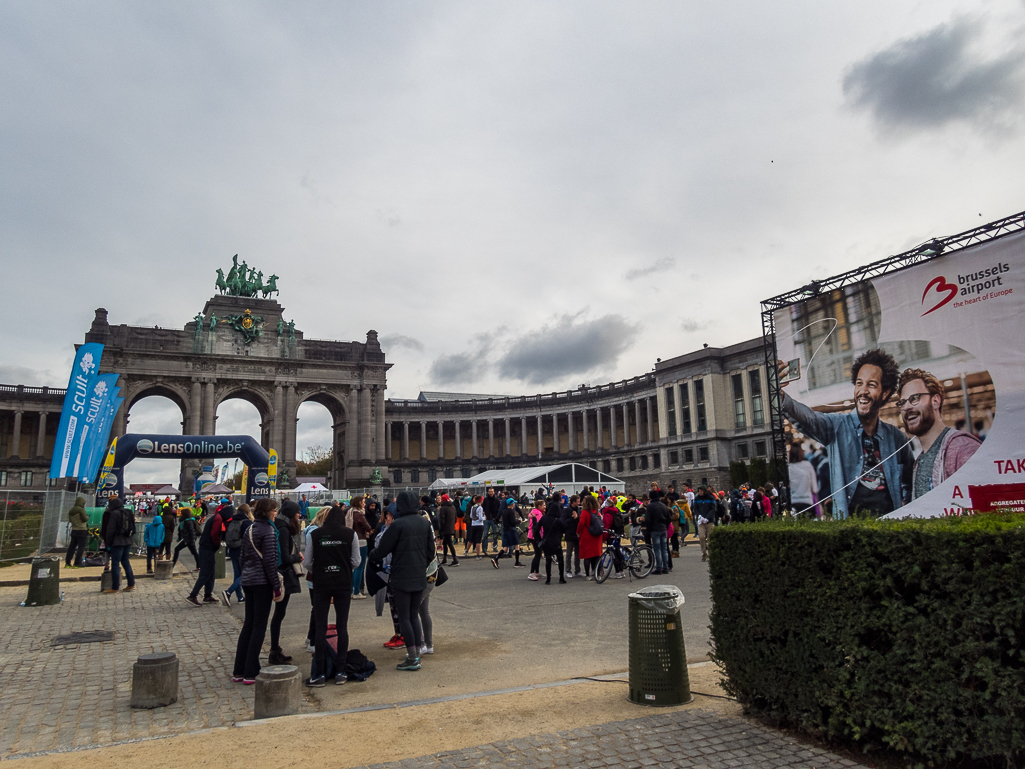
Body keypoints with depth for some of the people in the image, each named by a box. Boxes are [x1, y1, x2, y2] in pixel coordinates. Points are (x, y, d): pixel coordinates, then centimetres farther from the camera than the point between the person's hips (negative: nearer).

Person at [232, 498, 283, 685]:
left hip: (248, 581, 8)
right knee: (259, 626, -1)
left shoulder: (249, 529, 11)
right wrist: (276, 585, -11)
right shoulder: (267, 530, -13)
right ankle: (250, 673, 2)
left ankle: (239, 671, 18)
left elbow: (243, 557, 16)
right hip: (262, 582, -8)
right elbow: (269, 560, -16)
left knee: (248, 624, 14)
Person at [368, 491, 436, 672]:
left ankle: (412, 659, 5)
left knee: (404, 617, 3)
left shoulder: (398, 525, -14)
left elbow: (382, 550, -9)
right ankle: (417, 654, 18)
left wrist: (371, 555, 12)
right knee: (414, 615, 16)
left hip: (401, 578, -6)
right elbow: (431, 553, 8)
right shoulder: (425, 524, 4)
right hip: (420, 577, 6)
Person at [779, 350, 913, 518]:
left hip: (888, 524, 3)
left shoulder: (897, 438, 10)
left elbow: (907, 486, 23)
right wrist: (780, 396, -41)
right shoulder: (837, 426, 1)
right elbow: (806, 417, -22)